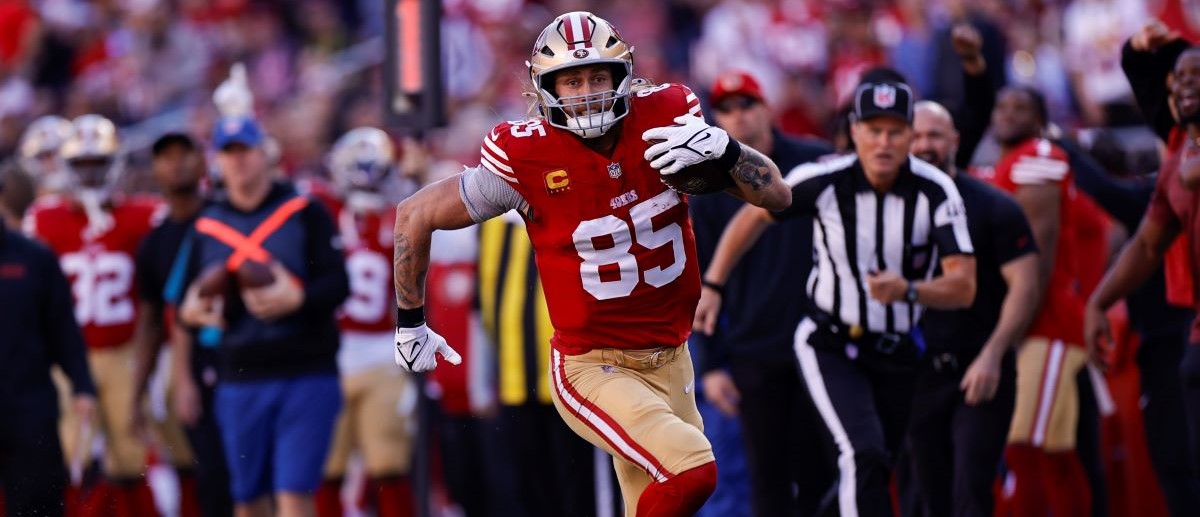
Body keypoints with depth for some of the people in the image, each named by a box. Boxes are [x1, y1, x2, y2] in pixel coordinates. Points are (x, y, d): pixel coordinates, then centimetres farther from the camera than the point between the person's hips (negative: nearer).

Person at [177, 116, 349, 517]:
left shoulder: (305, 213, 1)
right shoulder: (208, 226, 11)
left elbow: (338, 284, -5)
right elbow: (187, 303, 16)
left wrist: (297, 298, -23)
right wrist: (191, 311, -7)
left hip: (306, 376, -4)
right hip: (239, 381, 4)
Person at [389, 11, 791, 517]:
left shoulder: (665, 119, -5)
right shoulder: (527, 157, -15)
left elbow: (777, 196, -2)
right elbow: (415, 215, -2)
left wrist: (723, 150, -22)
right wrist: (410, 323, 6)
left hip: (670, 362, 5)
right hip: (593, 369, -5)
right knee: (692, 471, -25)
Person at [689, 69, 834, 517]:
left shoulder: (818, 163, 2)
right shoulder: (709, 190, 6)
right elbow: (701, 282, 6)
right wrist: (711, 363, 0)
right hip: (753, 354, 1)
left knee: (816, 471, -1)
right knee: (768, 478, 1)